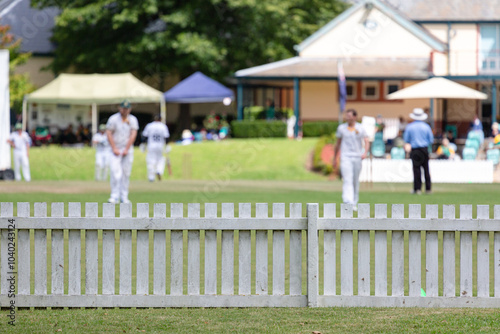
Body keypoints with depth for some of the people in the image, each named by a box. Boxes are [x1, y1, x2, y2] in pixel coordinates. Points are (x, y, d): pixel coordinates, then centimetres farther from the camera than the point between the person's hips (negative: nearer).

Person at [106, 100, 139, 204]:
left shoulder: (133, 120, 6)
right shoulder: (113, 119, -1)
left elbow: (133, 135, -1)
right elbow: (108, 133, -4)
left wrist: (126, 149, -9)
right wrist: (114, 148, -11)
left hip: (128, 150, 2)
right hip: (115, 150, -2)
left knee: (126, 174, 2)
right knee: (116, 173, -14)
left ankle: (124, 197, 8)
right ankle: (114, 197, -13)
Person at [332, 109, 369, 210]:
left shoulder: (360, 129, 3)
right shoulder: (341, 128, 7)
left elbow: (366, 142, -3)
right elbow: (338, 143, 15)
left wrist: (365, 152, -23)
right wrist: (335, 158, 17)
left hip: (357, 157, 1)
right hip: (345, 157, -1)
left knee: (355, 181, 9)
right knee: (347, 180, -15)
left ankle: (354, 203, 23)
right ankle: (348, 203, -27)